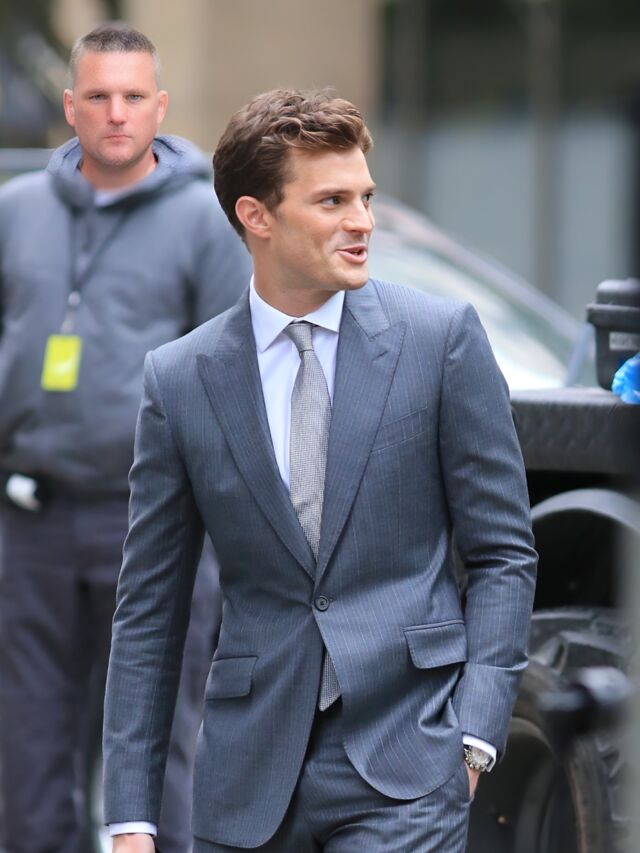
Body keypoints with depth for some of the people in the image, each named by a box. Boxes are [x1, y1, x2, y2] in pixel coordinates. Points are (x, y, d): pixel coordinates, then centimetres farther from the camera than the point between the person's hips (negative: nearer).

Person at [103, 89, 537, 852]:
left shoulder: (441, 337, 0)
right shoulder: (179, 379, 4)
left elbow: (502, 552, 3)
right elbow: (149, 611, 7)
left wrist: (475, 731, -8)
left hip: (404, 770, -2)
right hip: (249, 781, 2)